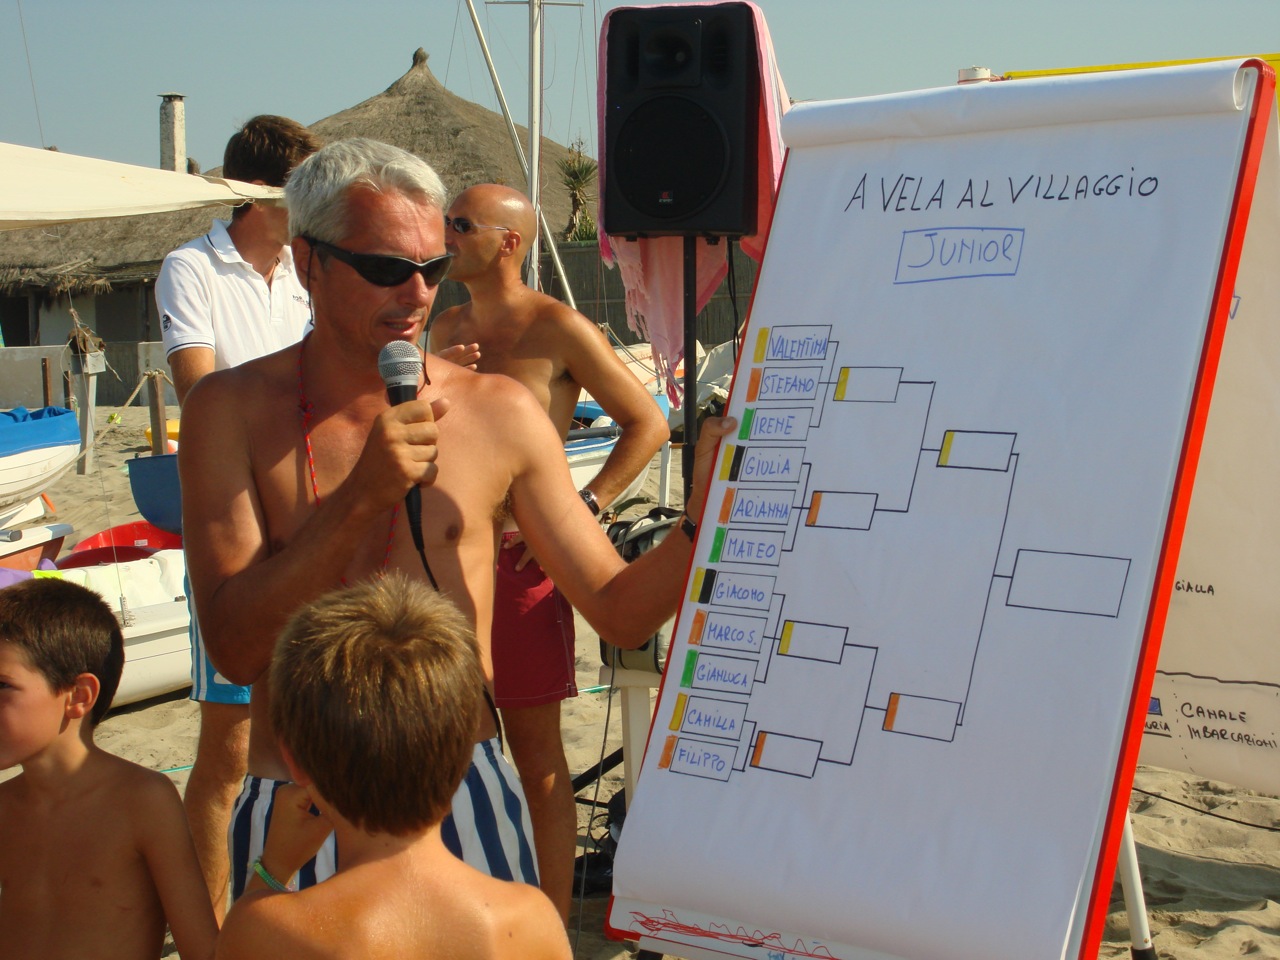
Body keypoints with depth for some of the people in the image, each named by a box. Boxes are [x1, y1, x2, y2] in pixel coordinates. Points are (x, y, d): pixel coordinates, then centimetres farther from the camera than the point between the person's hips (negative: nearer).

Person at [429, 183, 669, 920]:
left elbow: (649, 423, -6)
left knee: (536, 751, 1)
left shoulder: (557, 328, -7)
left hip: (522, 557, -6)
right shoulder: (445, 330, 13)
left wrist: (580, 511, -13)